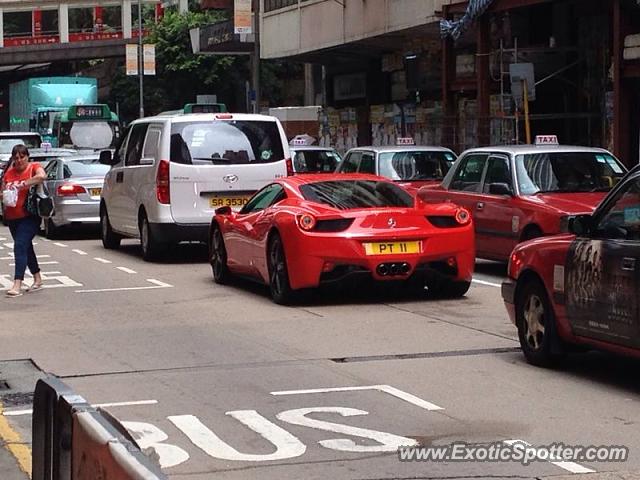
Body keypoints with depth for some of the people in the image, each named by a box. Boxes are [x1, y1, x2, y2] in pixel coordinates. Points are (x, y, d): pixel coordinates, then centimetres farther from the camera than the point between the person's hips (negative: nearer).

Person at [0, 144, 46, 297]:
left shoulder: (34, 167, -5)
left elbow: (42, 176, -28)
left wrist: (23, 185, -31)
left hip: (29, 217, -7)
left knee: (20, 246, -17)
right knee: (26, 247, 16)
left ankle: (17, 284, -22)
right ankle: (38, 280, 29)